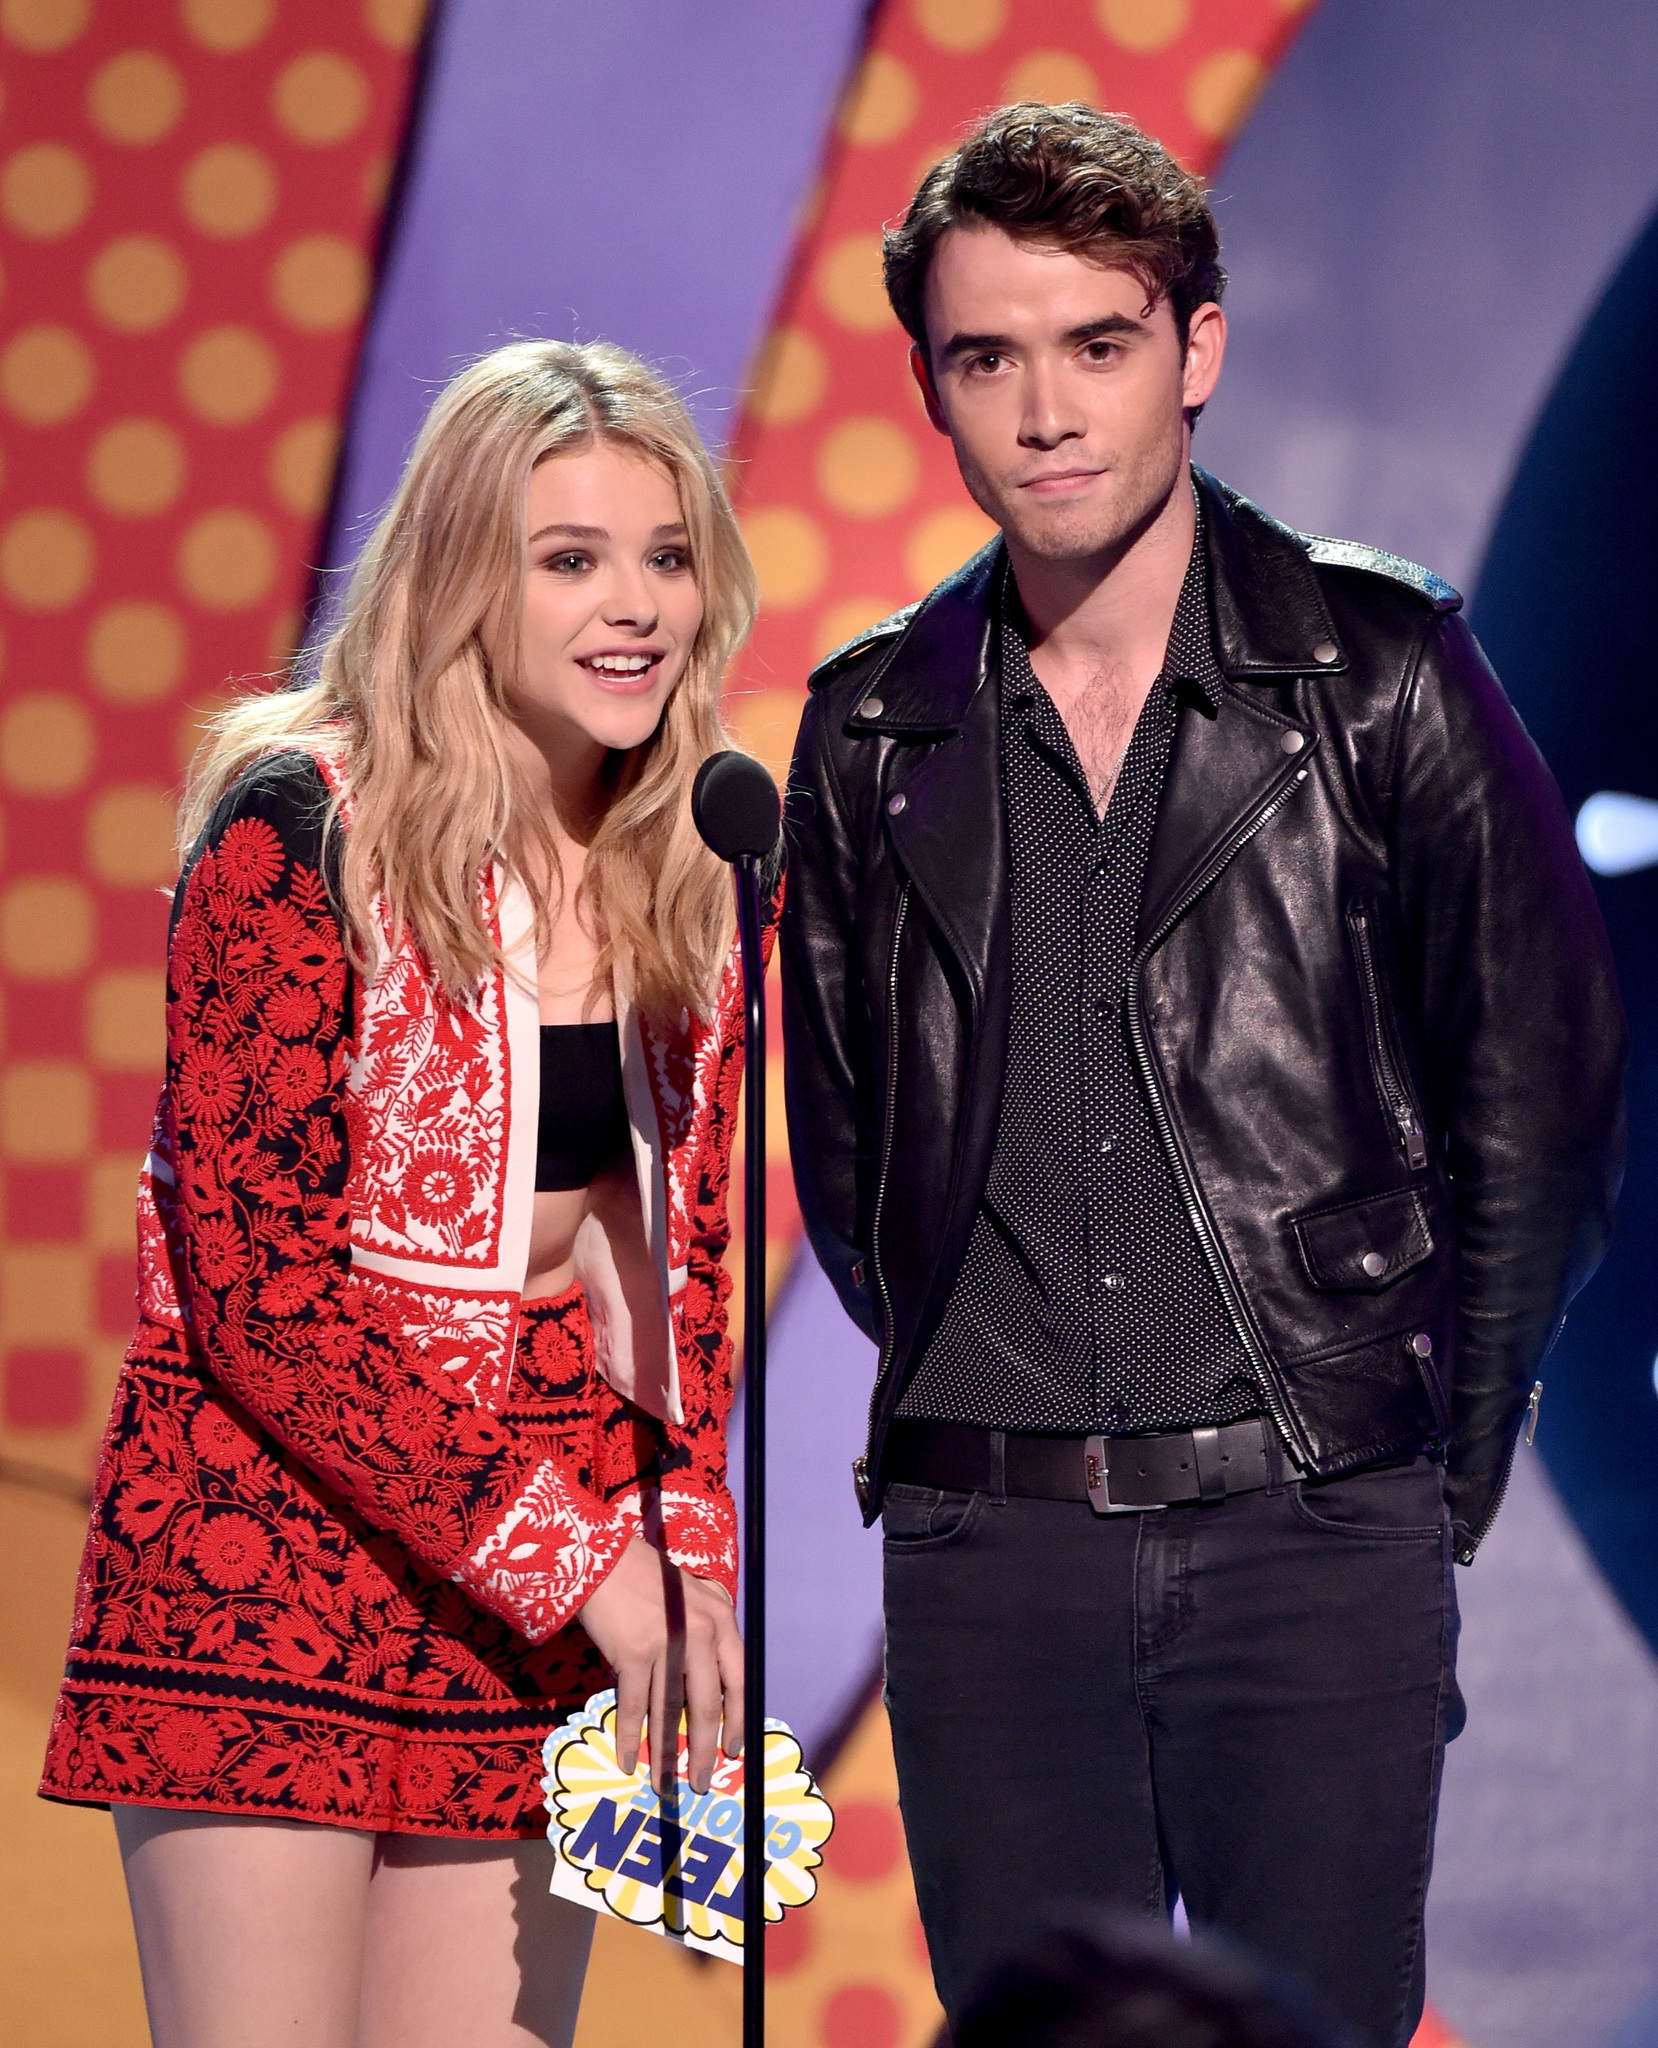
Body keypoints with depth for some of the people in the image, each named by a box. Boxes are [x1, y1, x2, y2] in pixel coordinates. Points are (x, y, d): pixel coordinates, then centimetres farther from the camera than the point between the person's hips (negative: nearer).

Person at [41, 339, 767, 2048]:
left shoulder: (687, 880, 7)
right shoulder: (297, 835, -11)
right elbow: (264, 1284, -15)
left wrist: (688, 1552, -1)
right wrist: (569, 1550, -16)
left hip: (542, 1583, 5)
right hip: (270, 1542, -5)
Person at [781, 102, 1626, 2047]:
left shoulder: (1378, 669, -1)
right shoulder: (872, 732, 7)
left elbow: (1539, 1089, 3)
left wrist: (1446, 1465, 4)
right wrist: (984, 1419, 9)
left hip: (1319, 1537, -2)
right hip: (982, 1549, 2)